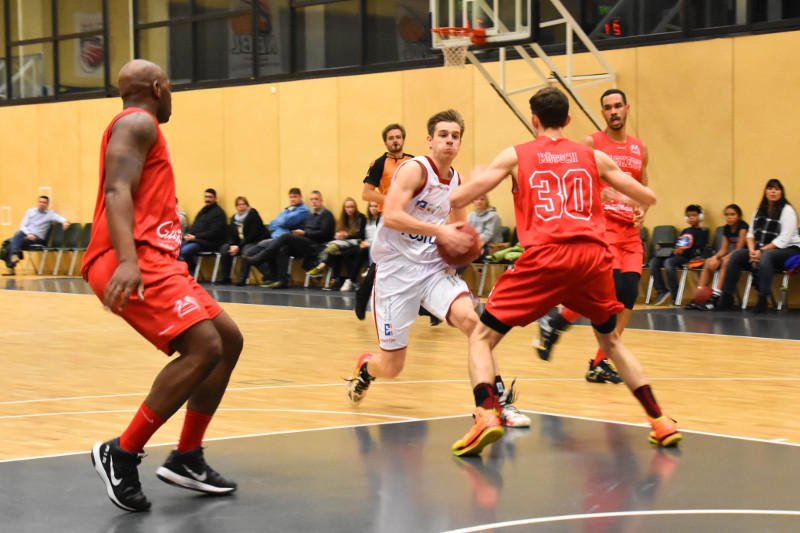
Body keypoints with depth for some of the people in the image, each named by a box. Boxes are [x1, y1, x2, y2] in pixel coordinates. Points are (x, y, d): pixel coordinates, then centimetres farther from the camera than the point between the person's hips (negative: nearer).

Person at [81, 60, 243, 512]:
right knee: (204, 348, -22)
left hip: (152, 259, 11)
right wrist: (127, 260, -33)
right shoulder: (138, 123, -5)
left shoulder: (142, 128, 27)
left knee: (229, 340, 11)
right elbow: (117, 191, -20)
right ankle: (122, 454, -15)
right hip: (133, 262, -11)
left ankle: (187, 459, 13)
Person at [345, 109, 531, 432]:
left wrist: (465, 240, 4)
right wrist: (439, 231, -27)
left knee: (470, 318, -25)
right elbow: (391, 216, -25)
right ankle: (364, 368, 37)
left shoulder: (457, 181, 9)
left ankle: (498, 400, -19)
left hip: (434, 267, 5)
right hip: (396, 269, -5)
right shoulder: (415, 169, -12)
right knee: (391, 367, 0)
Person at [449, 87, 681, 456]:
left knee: (482, 337, 8)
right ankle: (661, 422, 20)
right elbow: (648, 198, 22)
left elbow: (457, 199, 10)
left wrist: (477, 178, 32)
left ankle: (486, 415, -16)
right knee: (610, 340, 27)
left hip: (544, 258, -3)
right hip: (593, 257, 3)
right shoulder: (593, 157, 18)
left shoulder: (516, 156, 12)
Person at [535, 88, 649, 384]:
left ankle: (600, 364, 3)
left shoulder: (640, 149, 15)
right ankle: (555, 320, 2)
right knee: (612, 288, -21)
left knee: (629, 293, -5)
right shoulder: (591, 144, -1)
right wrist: (601, 193, -22)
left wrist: (642, 210, 3)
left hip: (630, 230, 6)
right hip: (601, 224, -6)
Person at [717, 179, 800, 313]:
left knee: (765, 257, -39)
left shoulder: (787, 210, -8)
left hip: (788, 250, -7)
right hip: (763, 250, 7)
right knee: (736, 255, -13)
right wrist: (752, 251, -8)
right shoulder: (760, 211, 13)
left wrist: (761, 251, -20)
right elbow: (751, 234, 11)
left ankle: (763, 299, -42)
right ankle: (726, 298, -16)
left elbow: (783, 239, -17)